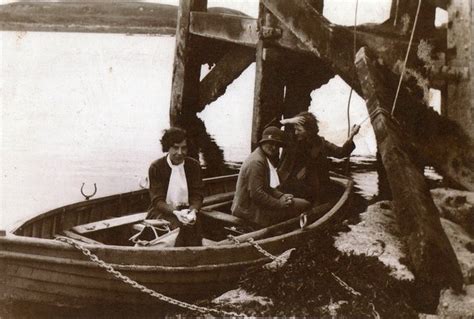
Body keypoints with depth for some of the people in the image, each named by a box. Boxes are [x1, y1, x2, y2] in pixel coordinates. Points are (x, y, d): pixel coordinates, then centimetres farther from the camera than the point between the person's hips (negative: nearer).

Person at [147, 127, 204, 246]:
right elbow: (157, 200, -8)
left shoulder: (194, 166, 5)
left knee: (194, 224, -30)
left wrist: (193, 211, -19)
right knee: (178, 226, -32)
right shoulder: (156, 167, -3)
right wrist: (176, 212, -26)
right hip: (163, 211, -2)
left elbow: (197, 196, 4)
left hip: (186, 211, 2)